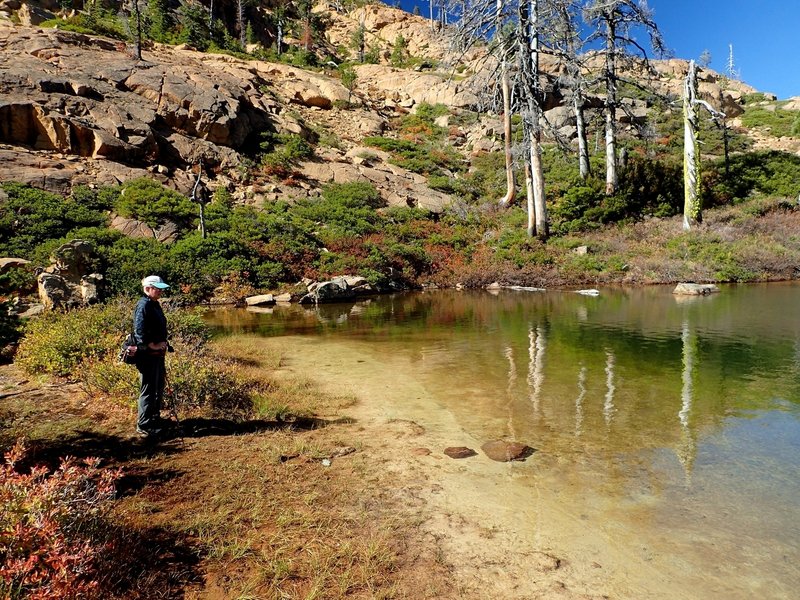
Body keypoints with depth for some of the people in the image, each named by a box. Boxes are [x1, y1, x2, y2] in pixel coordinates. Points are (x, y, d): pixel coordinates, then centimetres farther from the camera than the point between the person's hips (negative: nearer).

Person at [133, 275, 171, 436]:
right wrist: (153, 345, -19)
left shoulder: (154, 304, 13)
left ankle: (155, 418, 35)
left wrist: (163, 344, 11)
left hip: (157, 354, 10)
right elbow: (140, 332, -25)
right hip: (147, 355, -10)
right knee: (148, 390, -2)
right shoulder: (143, 305, -17)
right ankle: (143, 426, 9)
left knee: (159, 387, 21)